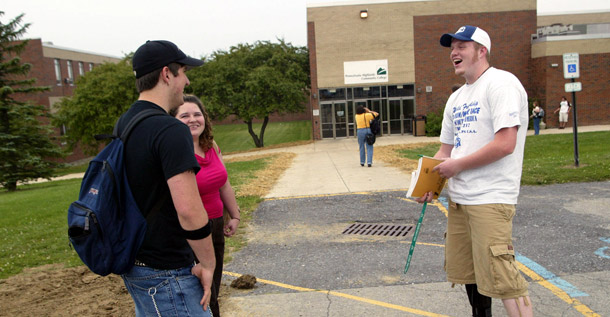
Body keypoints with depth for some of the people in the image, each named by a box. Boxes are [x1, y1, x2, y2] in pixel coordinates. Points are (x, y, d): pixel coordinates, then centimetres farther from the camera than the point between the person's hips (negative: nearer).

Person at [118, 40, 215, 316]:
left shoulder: (123, 125, 7)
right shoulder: (171, 131, -22)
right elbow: (189, 209, -28)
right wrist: (208, 265, -15)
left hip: (132, 263, 9)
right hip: (165, 273, -9)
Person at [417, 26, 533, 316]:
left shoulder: (501, 83, -10)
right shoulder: (455, 98, 16)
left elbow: (505, 144, -20)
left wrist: (456, 165, -12)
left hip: (490, 199, -9)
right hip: (458, 198, 9)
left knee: (500, 276, -9)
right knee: (468, 272, 17)